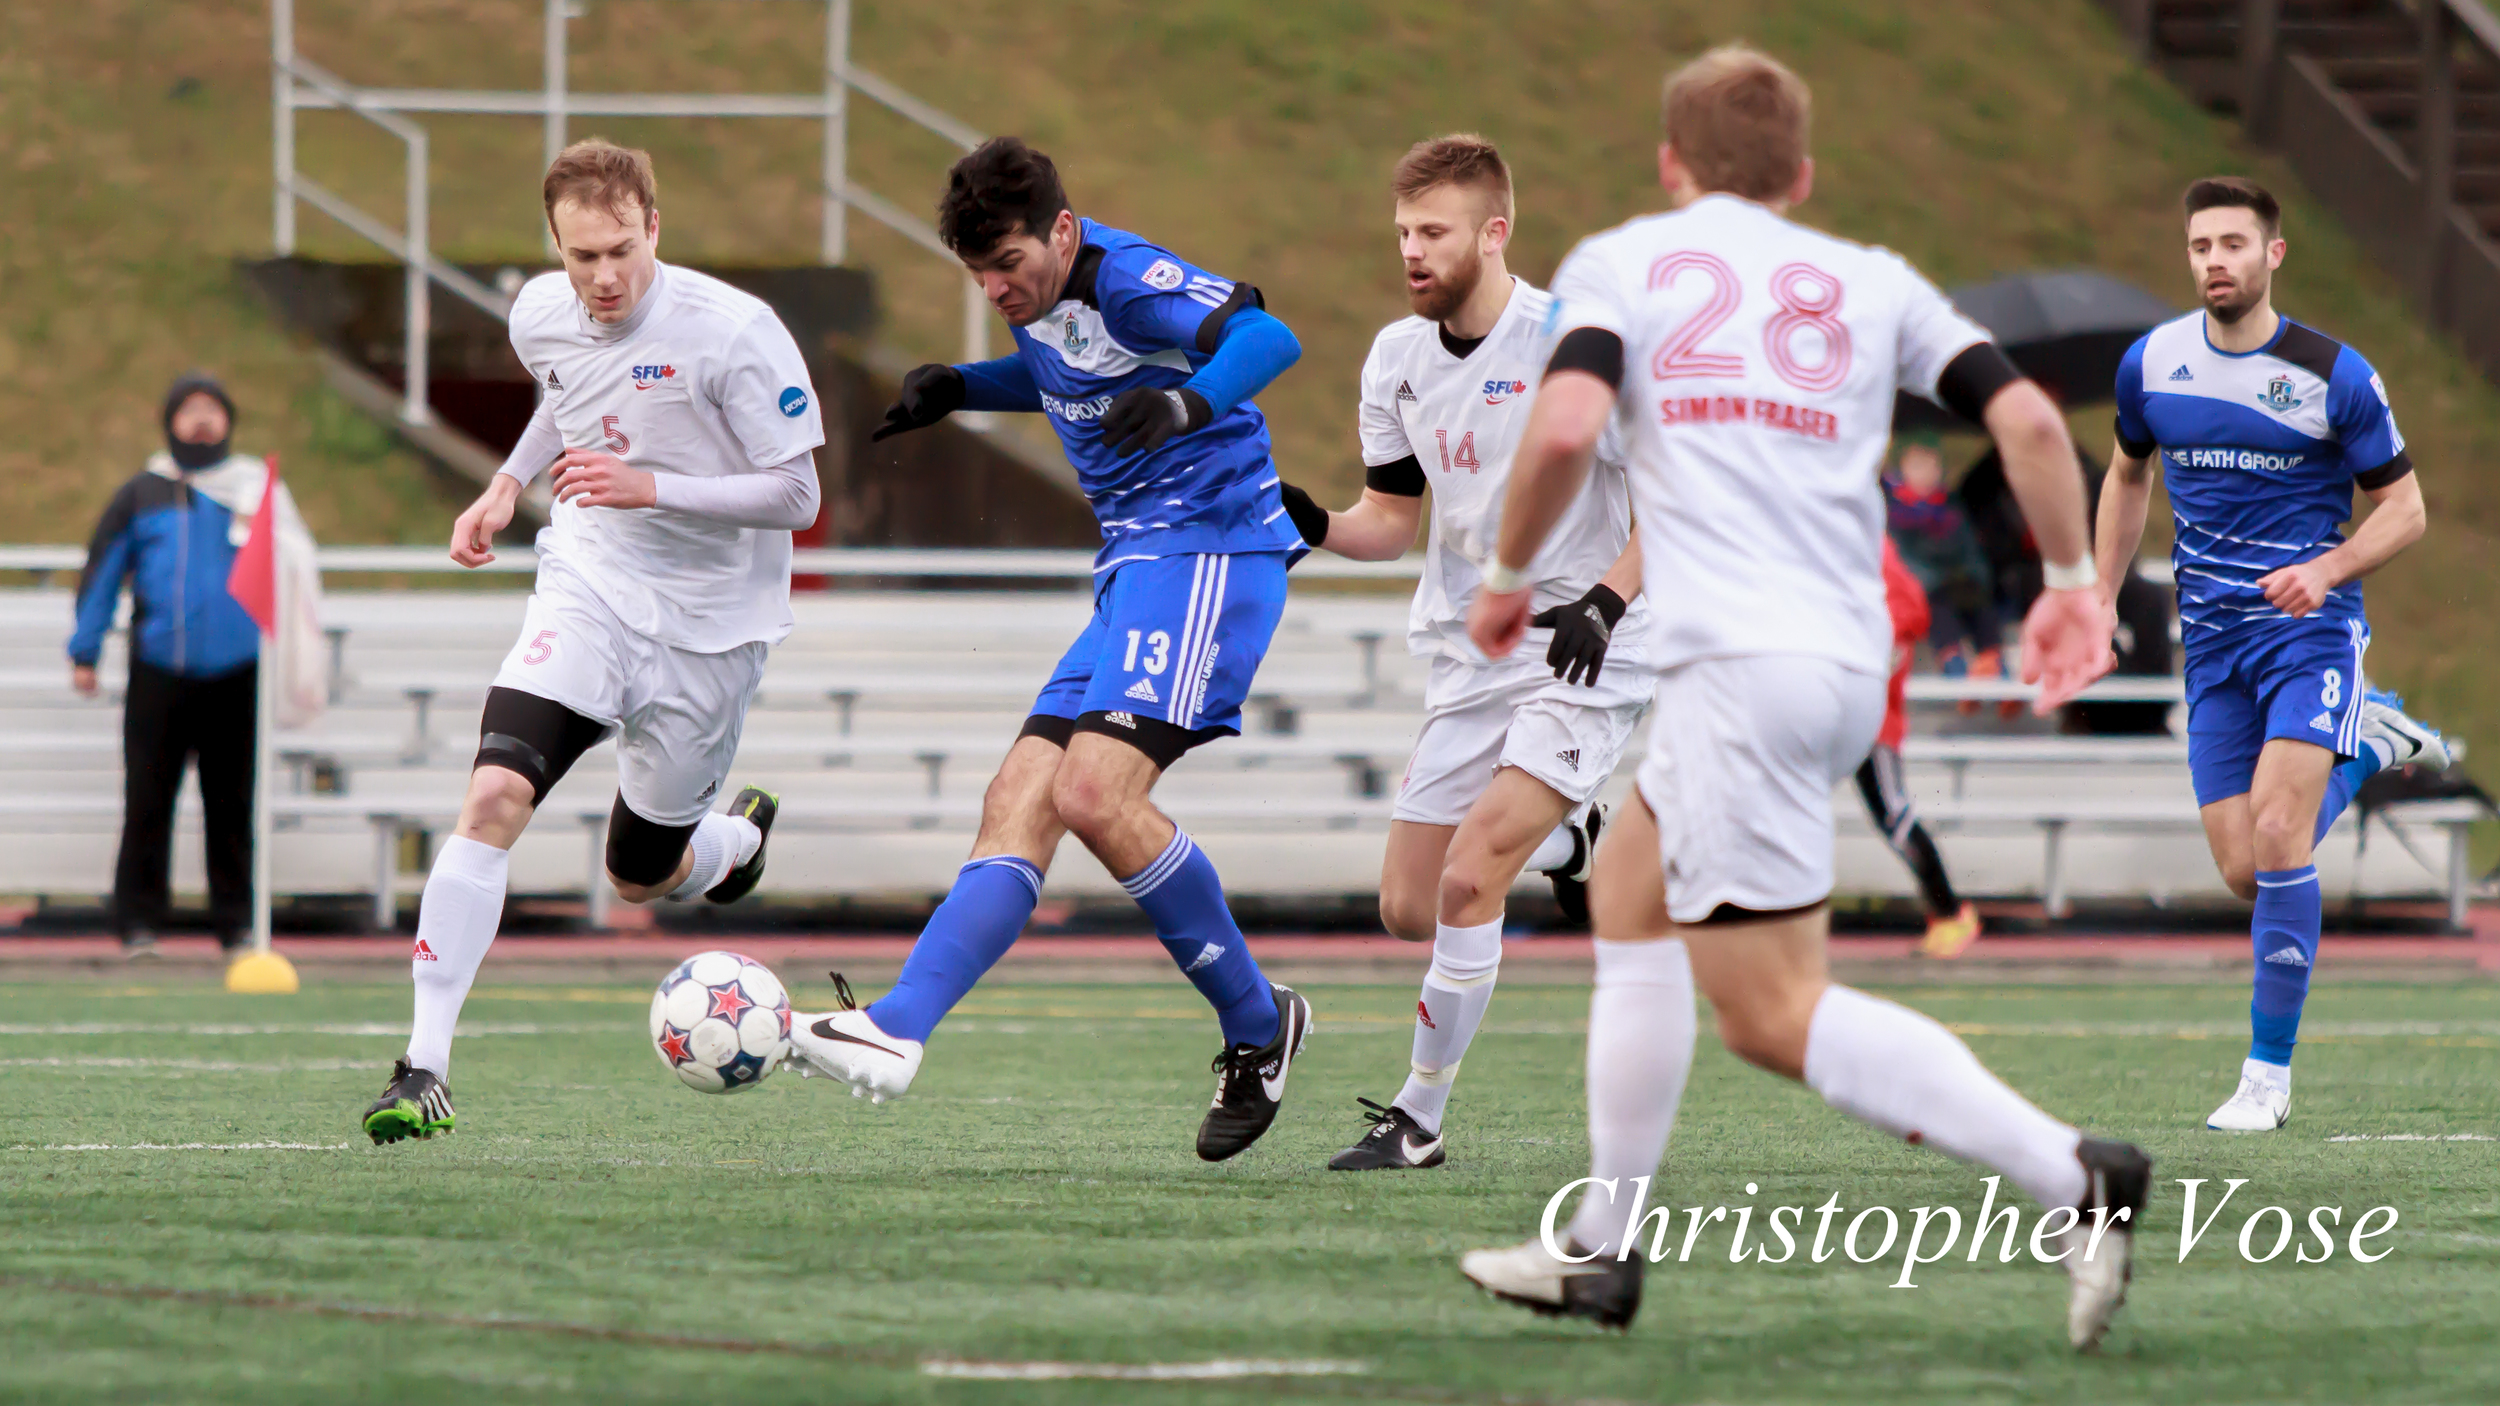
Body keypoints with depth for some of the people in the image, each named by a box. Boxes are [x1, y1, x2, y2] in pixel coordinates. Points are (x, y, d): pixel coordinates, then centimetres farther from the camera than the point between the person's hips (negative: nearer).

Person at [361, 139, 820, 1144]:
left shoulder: (733, 332, -20)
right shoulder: (542, 315, -4)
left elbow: (795, 496, -17)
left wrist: (648, 487, -28)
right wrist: (509, 482, 9)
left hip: (709, 625, -2)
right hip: (588, 589, 2)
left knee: (641, 877, 11)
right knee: (495, 796, -22)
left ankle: (738, 835, 51)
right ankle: (425, 1067, -20)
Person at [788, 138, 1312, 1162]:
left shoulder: (1126, 279, -15)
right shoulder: (1040, 301, 13)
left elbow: (1267, 338, -29)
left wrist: (1190, 401, -48)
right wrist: (958, 388, 19)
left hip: (1208, 548, -10)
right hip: (1135, 569, 10)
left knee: (1096, 792, -23)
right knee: (1018, 801, -3)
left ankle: (1256, 1026, -8)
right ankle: (897, 1033, -14)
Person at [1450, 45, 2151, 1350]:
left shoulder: (1621, 262, 8)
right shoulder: (1872, 283, 18)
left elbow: (1565, 423, -9)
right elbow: (2029, 419, 8)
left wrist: (1506, 577, 6)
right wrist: (2073, 583, 20)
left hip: (1734, 657, -7)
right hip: (1851, 665, 7)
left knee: (1776, 1014, -9)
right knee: (1627, 889, 26)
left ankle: (2072, 1176, -26)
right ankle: (1603, 1249, 27)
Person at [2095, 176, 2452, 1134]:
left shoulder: (2334, 375, -9)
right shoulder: (2151, 364, 3)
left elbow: (2403, 507, -2)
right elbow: (2129, 475, 21)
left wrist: (2326, 569, -20)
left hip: (2310, 624, -4)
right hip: (2212, 641, 4)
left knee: (2277, 836, -20)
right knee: (2244, 872, -1)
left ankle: (2269, 1073, -11)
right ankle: (2363, 744, 32)